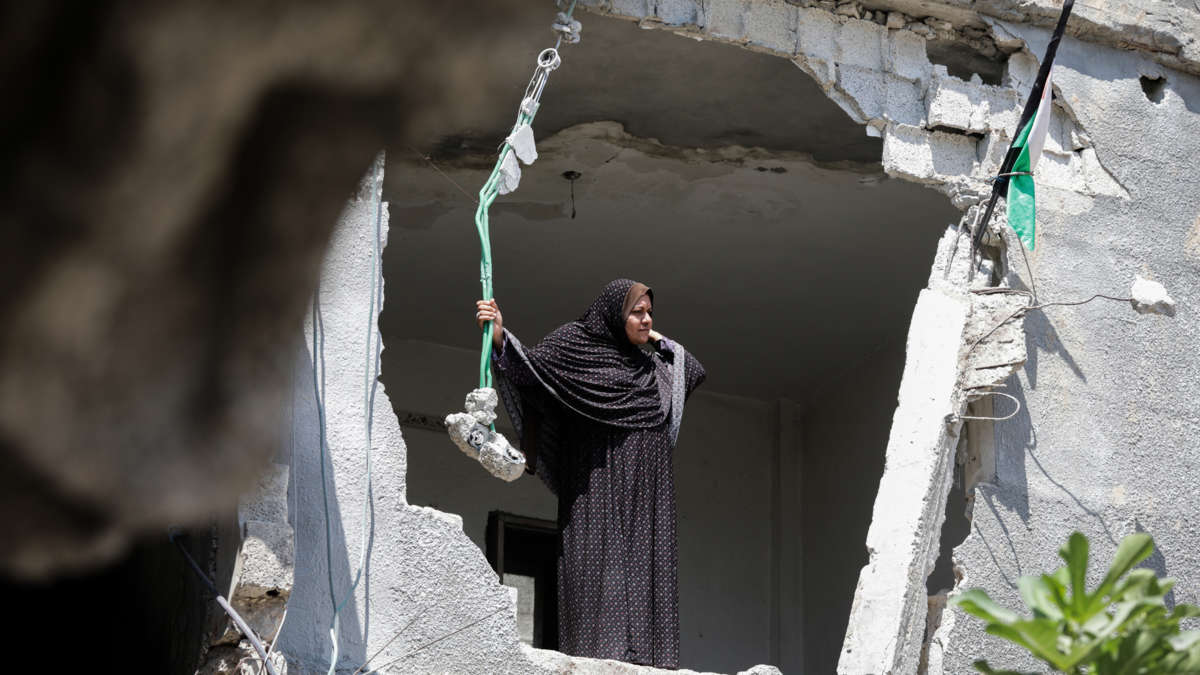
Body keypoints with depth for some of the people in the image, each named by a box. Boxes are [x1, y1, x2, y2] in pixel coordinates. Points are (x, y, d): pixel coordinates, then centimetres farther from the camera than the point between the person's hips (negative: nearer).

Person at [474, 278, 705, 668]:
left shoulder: (647, 363, 21)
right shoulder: (574, 342, 3)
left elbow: (693, 372, 35)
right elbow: (531, 366, -11)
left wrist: (659, 340, 24)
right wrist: (500, 335, -28)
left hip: (645, 488, 6)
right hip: (598, 482, -6)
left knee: (647, 565, -4)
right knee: (599, 560, -15)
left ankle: (647, 658, -9)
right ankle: (599, 652, -21)